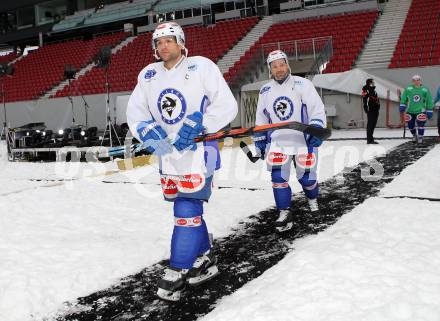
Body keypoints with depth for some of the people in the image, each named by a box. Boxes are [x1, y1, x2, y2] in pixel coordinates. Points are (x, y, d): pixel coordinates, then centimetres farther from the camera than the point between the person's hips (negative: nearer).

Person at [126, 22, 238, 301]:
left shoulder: (202, 66, -6)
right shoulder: (148, 75, 9)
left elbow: (227, 105, -10)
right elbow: (136, 112, 8)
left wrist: (196, 125, -20)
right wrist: (149, 132, -12)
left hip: (199, 149, -6)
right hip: (167, 152, 6)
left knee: (187, 210, -10)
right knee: (186, 208, 13)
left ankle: (178, 273, 1)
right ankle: (205, 260, 29)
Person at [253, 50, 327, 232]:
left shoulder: (302, 84, -6)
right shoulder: (265, 91, 7)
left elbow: (317, 109, -8)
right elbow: (261, 120, 16)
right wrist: (260, 141, 14)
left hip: (303, 140, -3)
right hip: (277, 142, 3)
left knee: (306, 176, 4)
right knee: (278, 177, -8)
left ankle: (312, 199, 36)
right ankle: (284, 213, 4)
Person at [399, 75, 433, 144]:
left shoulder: (425, 90, -2)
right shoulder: (408, 89, 0)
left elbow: (429, 101, 4)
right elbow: (404, 98, 8)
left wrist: (429, 111, 3)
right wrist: (402, 105, -4)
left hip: (420, 111, -2)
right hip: (410, 111, 2)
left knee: (421, 124, -14)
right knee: (410, 125, 6)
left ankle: (420, 137, 4)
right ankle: (414, 135, 33)